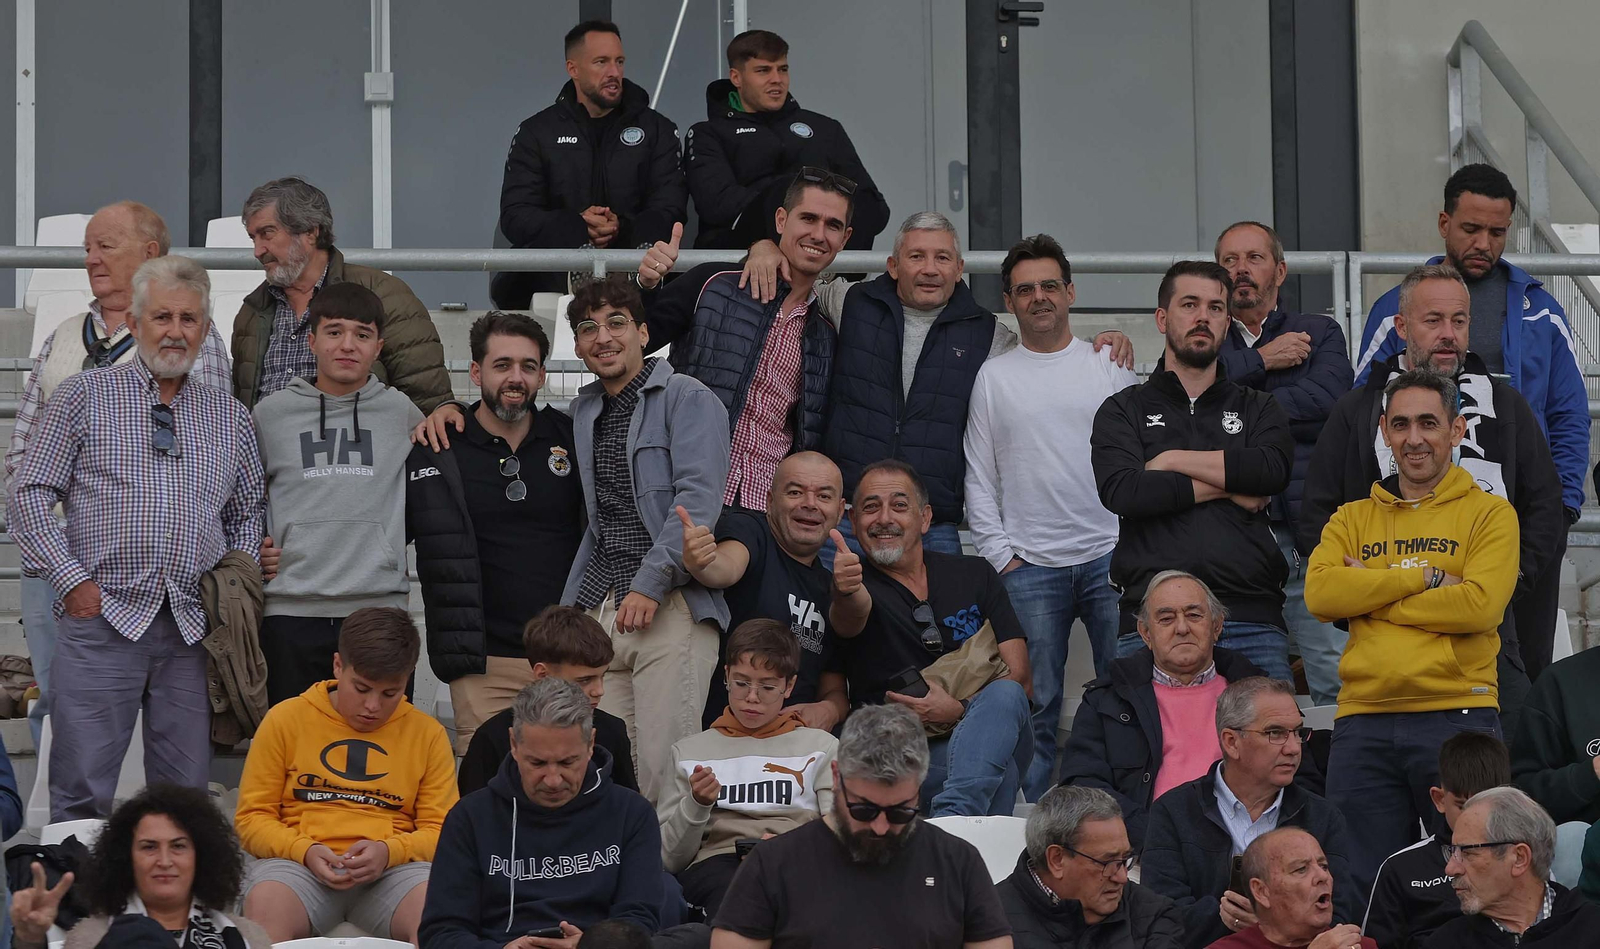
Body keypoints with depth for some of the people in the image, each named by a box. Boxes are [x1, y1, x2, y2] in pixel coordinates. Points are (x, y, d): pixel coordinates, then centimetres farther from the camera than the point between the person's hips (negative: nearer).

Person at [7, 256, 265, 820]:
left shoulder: (230, 418, 15)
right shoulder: (85, 397, 5)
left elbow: (248, 513, 22)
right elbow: (29, 497, 3)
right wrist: (72, 580, -6)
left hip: (193, 629, 3)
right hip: (102, 617, -3)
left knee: (186, 791, 4)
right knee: (82, 793, -5)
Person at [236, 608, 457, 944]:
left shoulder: (427, 734, 12)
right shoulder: (285, 720, 9)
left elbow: (441, 831, 10)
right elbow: (252, 818, 8)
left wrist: (388, 851, -12)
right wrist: (306, 851, -12)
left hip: (393, 869, 1)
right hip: (299, 863, -1)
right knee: (264, 905, -37)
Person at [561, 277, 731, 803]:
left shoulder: (687, 398, 0)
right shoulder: (584, 409, 22)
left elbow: (698, 499, -11)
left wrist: (648, 586, -17)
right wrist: (571, 604, 19)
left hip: (672, 606, -6)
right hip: (600, 608, 6)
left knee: (664, 769, -13)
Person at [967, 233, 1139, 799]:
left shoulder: (1110, 366, 9)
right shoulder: (994, 377, 10)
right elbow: (979, 480, 10)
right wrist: (1001, 556, 0)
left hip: (1111, 559, 0)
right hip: (1030, 566, 0)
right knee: (1036, 706, 0)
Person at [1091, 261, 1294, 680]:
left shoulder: (1257, 409, 21)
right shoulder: (1124, 410, 16)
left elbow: (1271, 470, -2)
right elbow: (1121, 491, -4)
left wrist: (1172, 461, -1)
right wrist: (1226, 486, -1)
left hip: (1251, 618, 1)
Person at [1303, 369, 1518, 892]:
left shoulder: (1489, 514, 7)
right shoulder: (1353, 519, 16)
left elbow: (1480, 604, -10)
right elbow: (1319, 593, -2)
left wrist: (1369, 595, -4)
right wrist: (1424, 576, -7)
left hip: (1458, 715, -3)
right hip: (1364, 719, 3)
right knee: (1365, 883, 4)